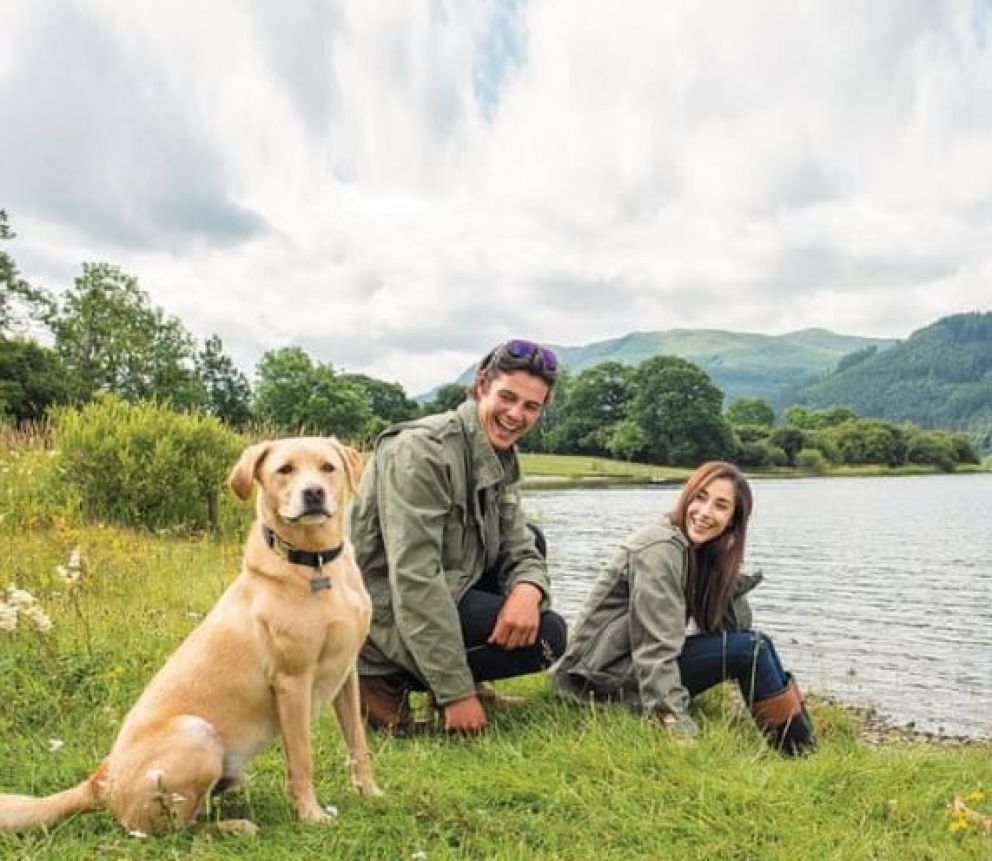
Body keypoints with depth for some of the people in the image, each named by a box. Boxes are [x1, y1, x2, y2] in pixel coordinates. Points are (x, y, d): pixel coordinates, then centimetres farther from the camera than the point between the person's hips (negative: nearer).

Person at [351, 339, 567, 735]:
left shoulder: (501, 457, 6)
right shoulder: (423, 450, -22)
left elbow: (519, 551, 6)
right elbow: (414, 580, -28)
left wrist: (528, 590, -21)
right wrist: (455, 693, -26)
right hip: (389, 615, -9)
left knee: (532, 538, 14)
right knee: (547, 635, -14)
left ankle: (465, 679, 11)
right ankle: (389, 681, -6)